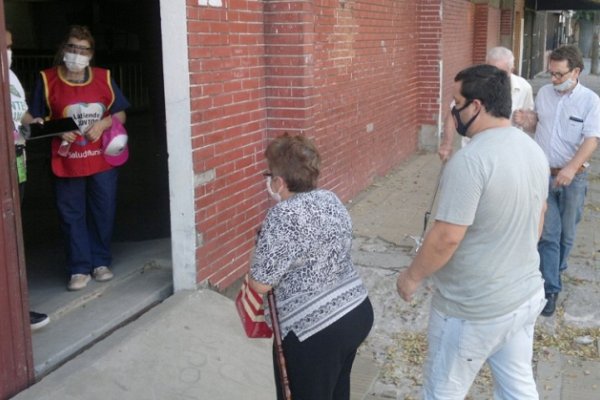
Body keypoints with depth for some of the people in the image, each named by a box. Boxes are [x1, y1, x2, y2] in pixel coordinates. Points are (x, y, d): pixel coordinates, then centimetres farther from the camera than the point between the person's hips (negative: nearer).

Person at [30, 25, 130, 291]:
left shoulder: (104, 78, 1)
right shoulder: (47, 80, -5)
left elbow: (120, 114, 7)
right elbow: (37, 120, 1)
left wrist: (103, 124, -12)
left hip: (102, 160, 2)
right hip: (67, 163, -1)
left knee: (103, 212, 10)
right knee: (72, 215, 5)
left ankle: (101, 262, 27)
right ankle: (80, 268, 16)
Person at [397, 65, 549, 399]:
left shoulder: (471, 160, -26)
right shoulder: (534, 150, 2)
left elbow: (447, 237, -25)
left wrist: (412, 277, -9)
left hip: (475, 309, -8)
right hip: (527, 294, 8)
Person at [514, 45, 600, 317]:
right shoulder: (543, 93, 3)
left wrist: (571, 168, -30)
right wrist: (527, 120, -8)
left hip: (573, 177, -2)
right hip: (543, 173, 2)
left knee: (566, 233, 12)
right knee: (548, 233, -1)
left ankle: (554, 270, 35)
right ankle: (551, 288, 3)